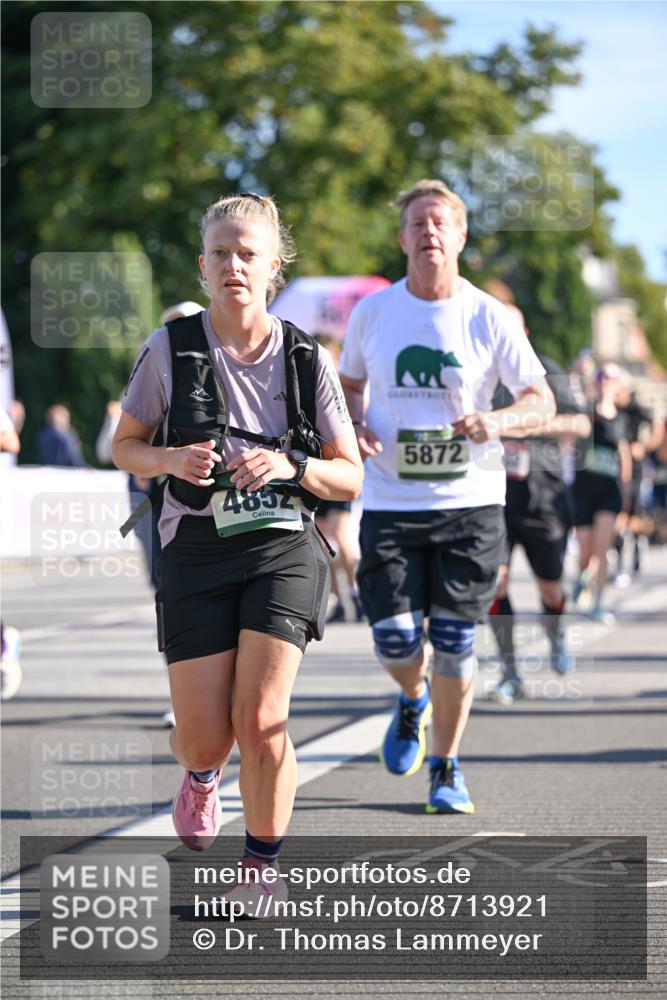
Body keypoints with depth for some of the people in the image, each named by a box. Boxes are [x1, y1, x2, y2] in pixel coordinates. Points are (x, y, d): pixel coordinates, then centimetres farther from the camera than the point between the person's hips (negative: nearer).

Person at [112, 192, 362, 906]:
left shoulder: (306, 359, 1)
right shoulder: (171, 348, -1)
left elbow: (349, 479, 5)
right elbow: (125, 446, 9)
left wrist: (291, 465, -15)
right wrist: (170, 459, -13)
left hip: (282, 548, 0)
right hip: (196, 551, 0)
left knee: (259, 721, -15)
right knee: (204, 736, -3)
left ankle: (261, 866, 8)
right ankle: (201, 776, 38)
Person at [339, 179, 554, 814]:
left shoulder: (489, 319, -2)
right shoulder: (372, 312, 4)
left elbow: (541, 400, 0)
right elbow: (349, 385, 19)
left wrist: (497, 422, -21)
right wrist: (354, 429, -3)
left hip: (470, 503, -1)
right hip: (390, 504, 1)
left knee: (454, 643, -1)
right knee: (395, 643, -6)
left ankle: (446, 769, 18)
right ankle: (413, 701, 30)